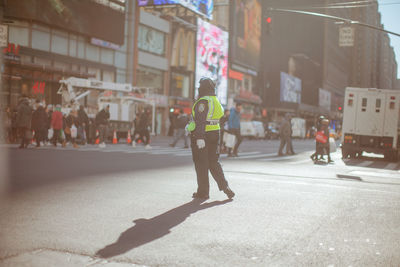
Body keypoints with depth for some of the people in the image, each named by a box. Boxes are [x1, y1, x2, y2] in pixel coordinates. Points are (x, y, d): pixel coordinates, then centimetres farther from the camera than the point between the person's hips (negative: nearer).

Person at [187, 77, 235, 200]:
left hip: (201, 135, -7)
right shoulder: (217, 101, 12)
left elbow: (200, 121, -24)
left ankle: (203, 192, 8)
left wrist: (200, 138, -30)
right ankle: (224, 186, 0)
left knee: (201, 164, 2)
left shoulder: (202, 102, -15)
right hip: (214, 134, 8)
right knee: (213, 162, 14)